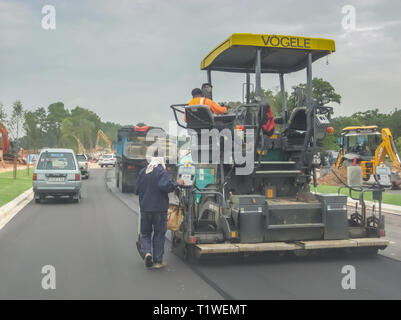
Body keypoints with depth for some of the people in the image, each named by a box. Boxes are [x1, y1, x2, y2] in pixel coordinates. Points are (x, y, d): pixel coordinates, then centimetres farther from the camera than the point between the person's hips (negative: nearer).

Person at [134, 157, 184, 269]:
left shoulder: (142, 172, 8)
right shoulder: (162, 171, -8)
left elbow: (136, 190, 13)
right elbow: (165, 185, -24)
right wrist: (177, 183, -9)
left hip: (145, 208, 4)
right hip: (160, 208, -3)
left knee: (145, 233, 16)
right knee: (159, 234, 7)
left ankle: (147, 252, -8)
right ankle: (157, 261, 10)